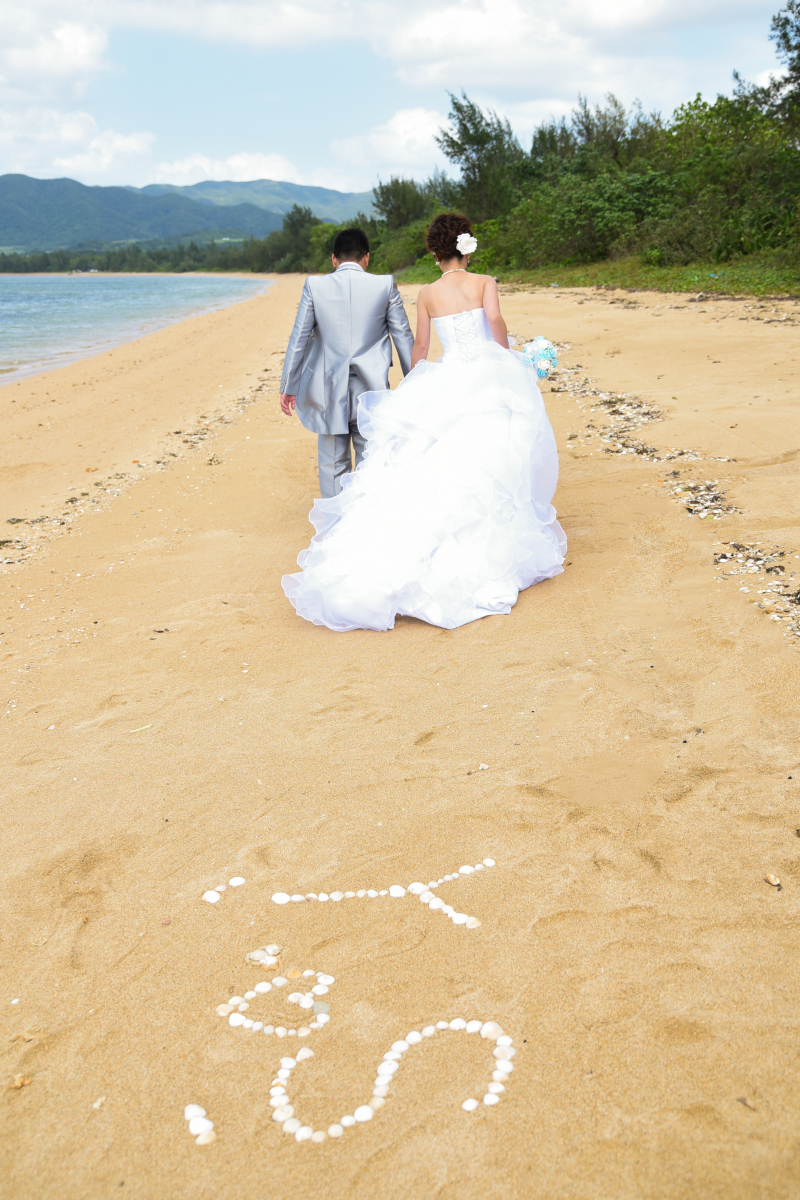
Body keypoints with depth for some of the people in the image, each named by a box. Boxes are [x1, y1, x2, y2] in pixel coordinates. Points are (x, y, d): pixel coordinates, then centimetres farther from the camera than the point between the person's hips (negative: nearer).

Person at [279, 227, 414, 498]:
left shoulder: (315, 286, -1)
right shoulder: (385, 285, -1)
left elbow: (299, 338, 2)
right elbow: (403, 336, 4)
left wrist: (288, 387, 9)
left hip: (329, 391, 0)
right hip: (371, 390, 0)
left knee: (333, 464, 9)